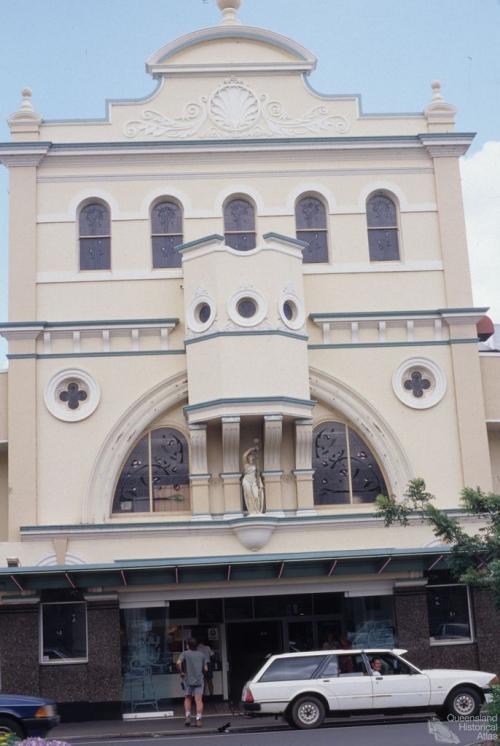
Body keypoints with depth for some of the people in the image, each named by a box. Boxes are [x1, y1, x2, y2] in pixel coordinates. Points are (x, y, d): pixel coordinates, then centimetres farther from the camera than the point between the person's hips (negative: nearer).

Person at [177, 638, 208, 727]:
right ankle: (199, 720, -9)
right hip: (199, 680, 1)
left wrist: (180, 672, -5)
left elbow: (178, 663, -19)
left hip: (188, 680, -1)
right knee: (199, 700, -1)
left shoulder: (185, 653, -1)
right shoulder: (202, 655, 8)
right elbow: (205, 669, 7)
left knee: (187, 699, 17)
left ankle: (188, 717, 6)